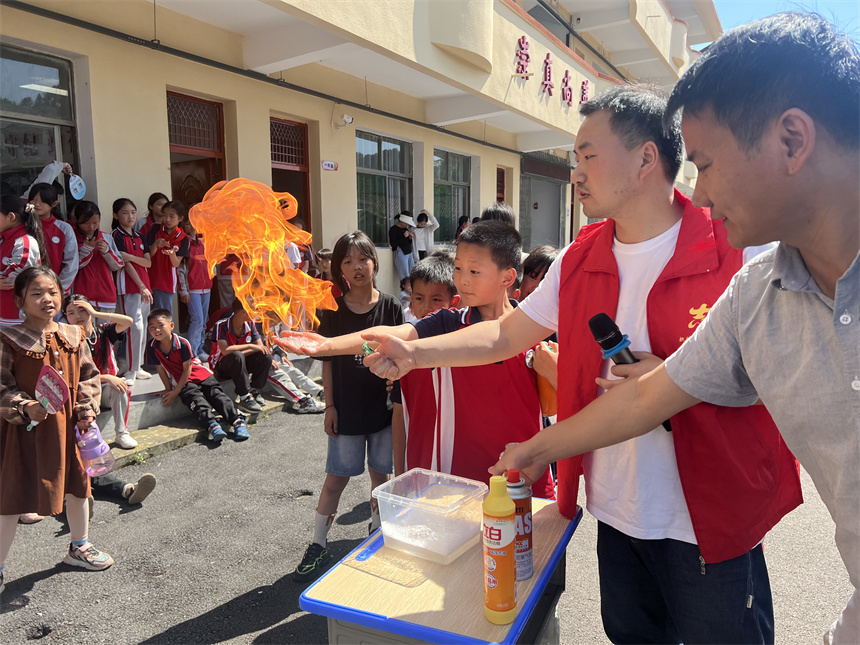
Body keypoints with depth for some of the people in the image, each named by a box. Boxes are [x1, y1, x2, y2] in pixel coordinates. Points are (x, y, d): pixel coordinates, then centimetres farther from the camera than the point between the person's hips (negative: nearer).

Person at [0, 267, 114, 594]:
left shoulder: (73, 335, 3)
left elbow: (88, 376, 8)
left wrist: (87, 408, -3)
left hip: (68, 426, 5)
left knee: (78, 486, 17)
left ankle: (79, 547, 39)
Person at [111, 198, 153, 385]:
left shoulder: (139, 237, 18)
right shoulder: (116, 236, -3)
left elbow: (148, 262, 7)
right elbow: (125, 264, -11)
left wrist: (131, 256, -12)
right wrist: (142, 287, -16)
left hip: (144, 286, 7)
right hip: (128, 287, -7)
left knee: (142, 327, 8)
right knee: (135, 326, -13)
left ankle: (137, 367, 18)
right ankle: (130, 371, -6)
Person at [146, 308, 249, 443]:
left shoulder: (182, 343, -16)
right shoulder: (152, 346, -7)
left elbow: (187, 369, -13)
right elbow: (161, 369, 2)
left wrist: (175, 392, -14)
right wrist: (168, 389, 1)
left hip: (200, 374, 0)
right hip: (182, 381, 0)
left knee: (217, 395, -17)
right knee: (197, 400, -25)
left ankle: (237, 421, -28)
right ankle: (212, 425, -46)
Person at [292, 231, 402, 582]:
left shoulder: (390, 306, -4)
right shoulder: (333, 310, -4)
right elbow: (328, 361, 0)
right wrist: (330, 405, -2)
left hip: (383, 406, 1)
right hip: (347, 408, 0)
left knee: (380, 473, 13)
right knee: (336, 476, 6)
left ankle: (377, 533, 34)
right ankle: (318, 545, 20)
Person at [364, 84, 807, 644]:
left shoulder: (739, 248, -14)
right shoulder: (581, 260, 2)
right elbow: (505, 336, 6)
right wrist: (416, 353, -2)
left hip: (711, 523, -4)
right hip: (616, 511, 5)